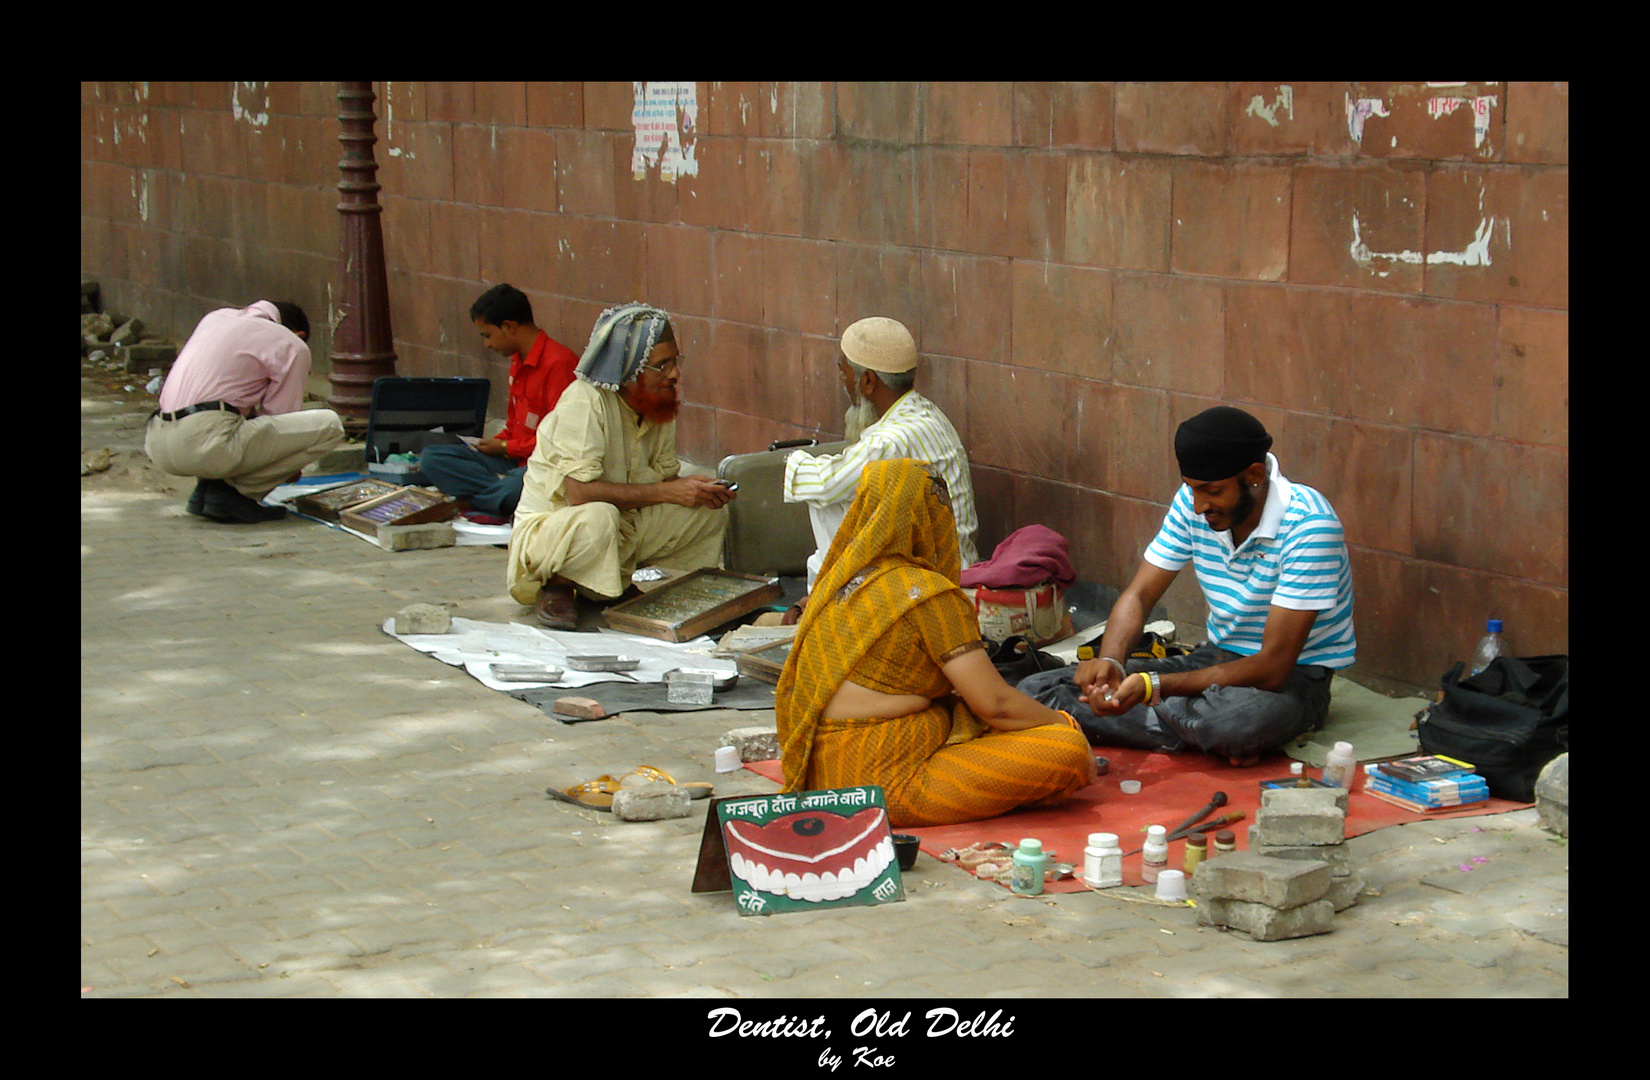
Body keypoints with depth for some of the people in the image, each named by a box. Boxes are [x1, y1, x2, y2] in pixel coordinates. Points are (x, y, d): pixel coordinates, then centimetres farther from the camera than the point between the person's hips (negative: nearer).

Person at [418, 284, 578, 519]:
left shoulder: (558, 363, -15)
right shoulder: (518, 362, 16)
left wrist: (505, 448, -8)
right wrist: (493, 444, 6)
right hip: (515, 461, 10)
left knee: (515, 488, -44)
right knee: (431, 457, -6)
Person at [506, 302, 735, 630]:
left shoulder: (657, 403, 0)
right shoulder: (585, 401, -25)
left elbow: (664, 474, 5)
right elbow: (579, 490, -32)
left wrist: (698, 489, -18)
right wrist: (668, 492, -28)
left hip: (624, 528, 7)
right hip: (549, 526, -7)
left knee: (708, 513, -5)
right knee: (598, 517, -40)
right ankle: (559, 586, -12)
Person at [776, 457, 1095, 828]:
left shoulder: (836, 580, 11)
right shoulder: (927, 593, -13)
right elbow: (995, 703, -13)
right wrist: (1066, 726, 6)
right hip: (887, 785, -9)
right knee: (1067, 750, -13)